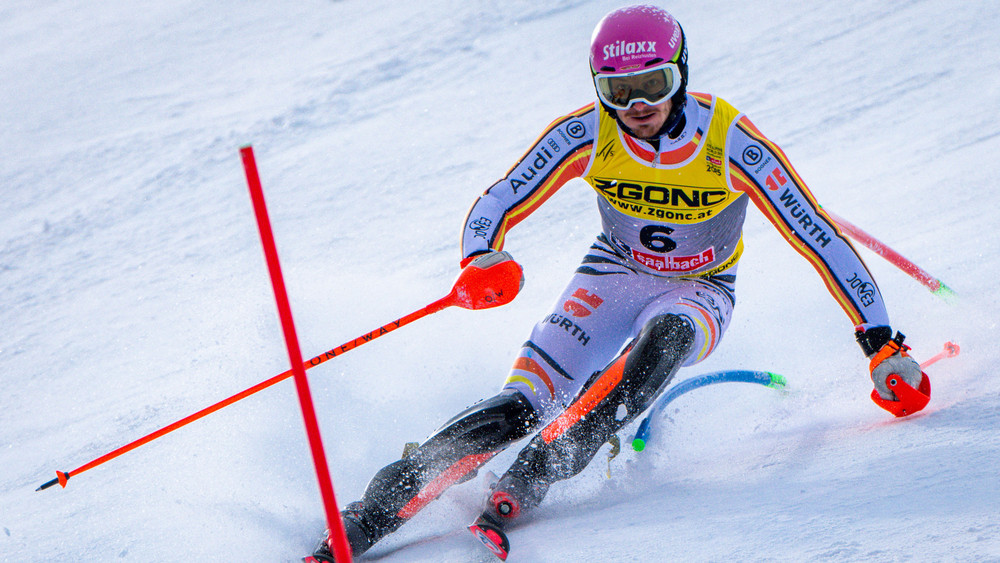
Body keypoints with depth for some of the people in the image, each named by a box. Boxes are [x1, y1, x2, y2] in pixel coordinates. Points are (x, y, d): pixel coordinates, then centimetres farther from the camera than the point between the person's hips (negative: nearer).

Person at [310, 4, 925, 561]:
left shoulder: (733, 145, -25)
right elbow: (495, 205, -13)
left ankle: (522, 485, -42)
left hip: (700, 293, -1)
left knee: (664, 337, -38)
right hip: (613, 276, 1)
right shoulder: (586, 134, -20)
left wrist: (883, 344, -21)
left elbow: (820, 239, -20)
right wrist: (481, 260, -37)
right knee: (520, 407, -22)